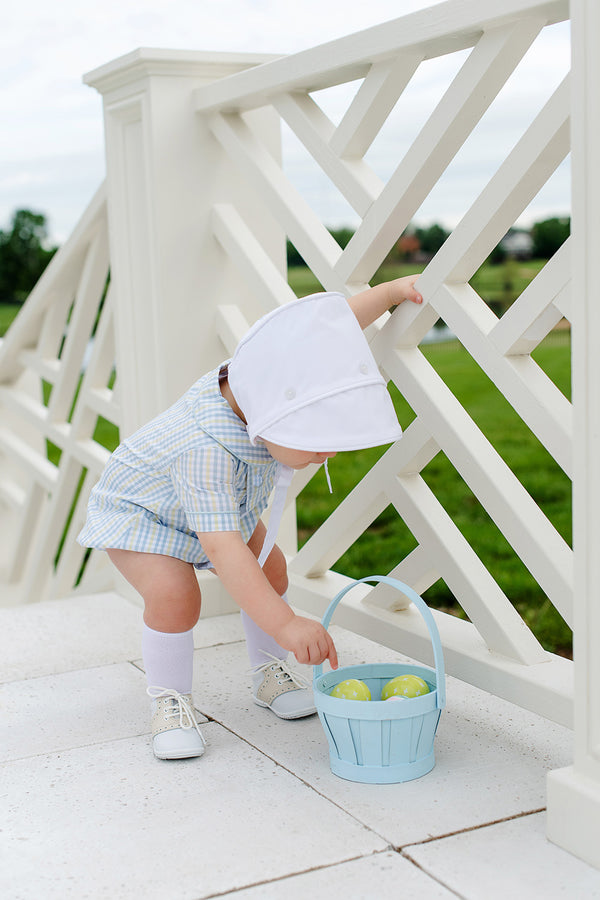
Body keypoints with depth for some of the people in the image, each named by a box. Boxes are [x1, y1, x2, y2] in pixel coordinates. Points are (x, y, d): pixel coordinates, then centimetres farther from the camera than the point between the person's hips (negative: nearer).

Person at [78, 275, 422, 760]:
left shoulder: (279, 376, -27)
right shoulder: (207, 448, -48)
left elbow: (330, 324, -10)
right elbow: (222, 548, -52)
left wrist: (394, 289, -11)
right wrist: (285, 625, -56)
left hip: (221, 503, 7)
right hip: (138, 511, -7)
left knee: (270, 572, 3)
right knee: (174, 595, -27)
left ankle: (271, 673, 24)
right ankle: (169, 701, -5)